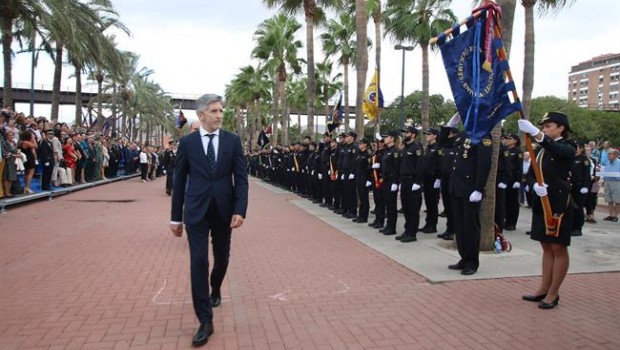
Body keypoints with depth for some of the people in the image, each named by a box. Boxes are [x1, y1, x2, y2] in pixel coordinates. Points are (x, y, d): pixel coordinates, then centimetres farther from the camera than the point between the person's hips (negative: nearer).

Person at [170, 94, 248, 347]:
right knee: (199, 262, -6)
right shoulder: (187, 142, 0)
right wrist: (176, 217, 3)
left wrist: (240, 210, -14)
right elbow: (179, 181, 3)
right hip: (196, 211, -1)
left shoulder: (233, 141, 1)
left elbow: (241, 178, -2)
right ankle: (205, 322, 0)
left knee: (221, 258, 16)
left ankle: (215, 290, 49)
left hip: (224, 210, 2)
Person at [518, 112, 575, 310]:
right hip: (541, 203, 7)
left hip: (559, 204, -7)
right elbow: (530, 174, 6)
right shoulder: (542, 150, 12)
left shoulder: (567, 149, -8)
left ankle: (553, 294, 8)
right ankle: (543, 289, 21)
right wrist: (535, 185, -17)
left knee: (558, 248, 1)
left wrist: (535, 133, -48)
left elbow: (555, 149, -32)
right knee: (546, 248, 13)